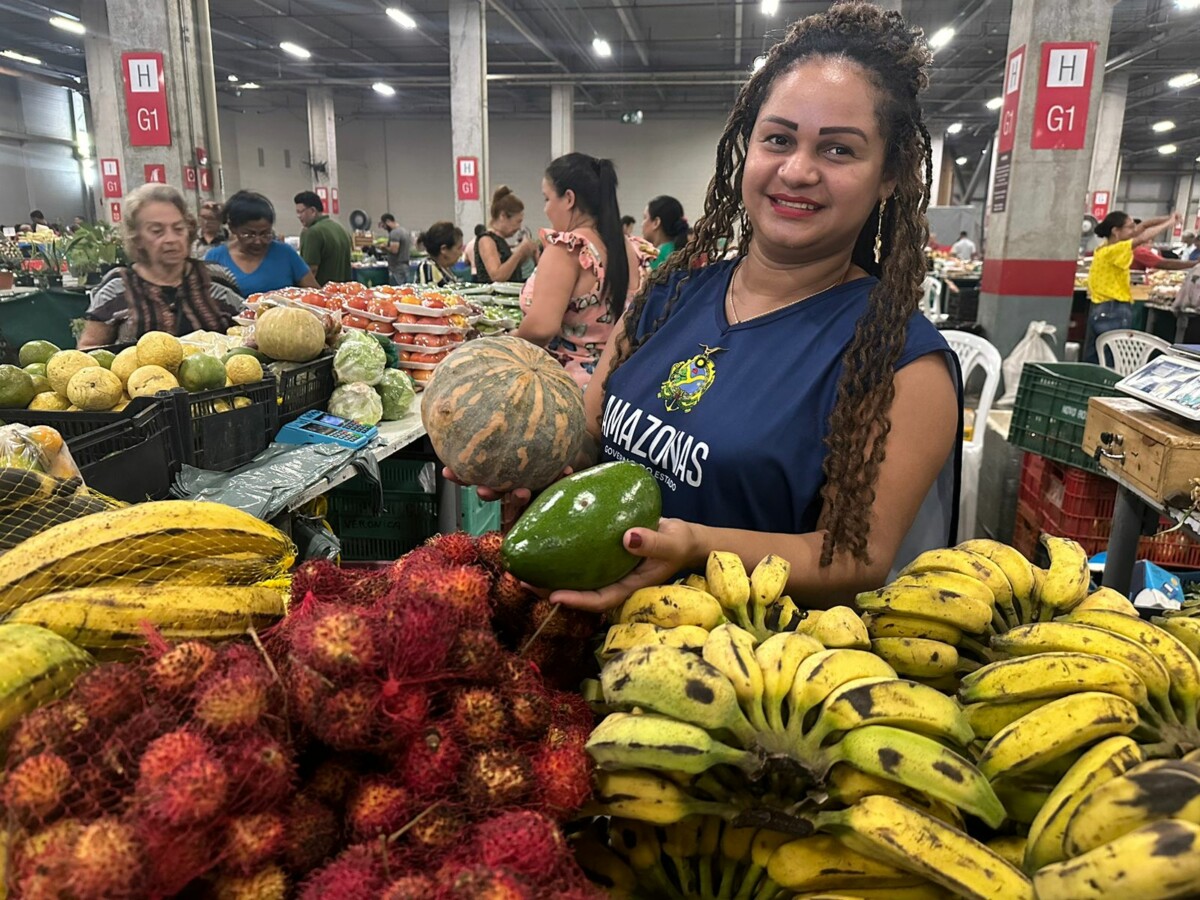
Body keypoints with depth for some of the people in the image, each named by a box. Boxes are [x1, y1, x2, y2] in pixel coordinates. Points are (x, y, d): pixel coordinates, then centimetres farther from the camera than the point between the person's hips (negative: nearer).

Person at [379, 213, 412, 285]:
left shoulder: (394, 232, -14)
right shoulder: (405, 230, 16)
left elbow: (394, 250, -23)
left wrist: (385, 247, -5)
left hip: (397, 269, -10)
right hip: (405, 267, 10)